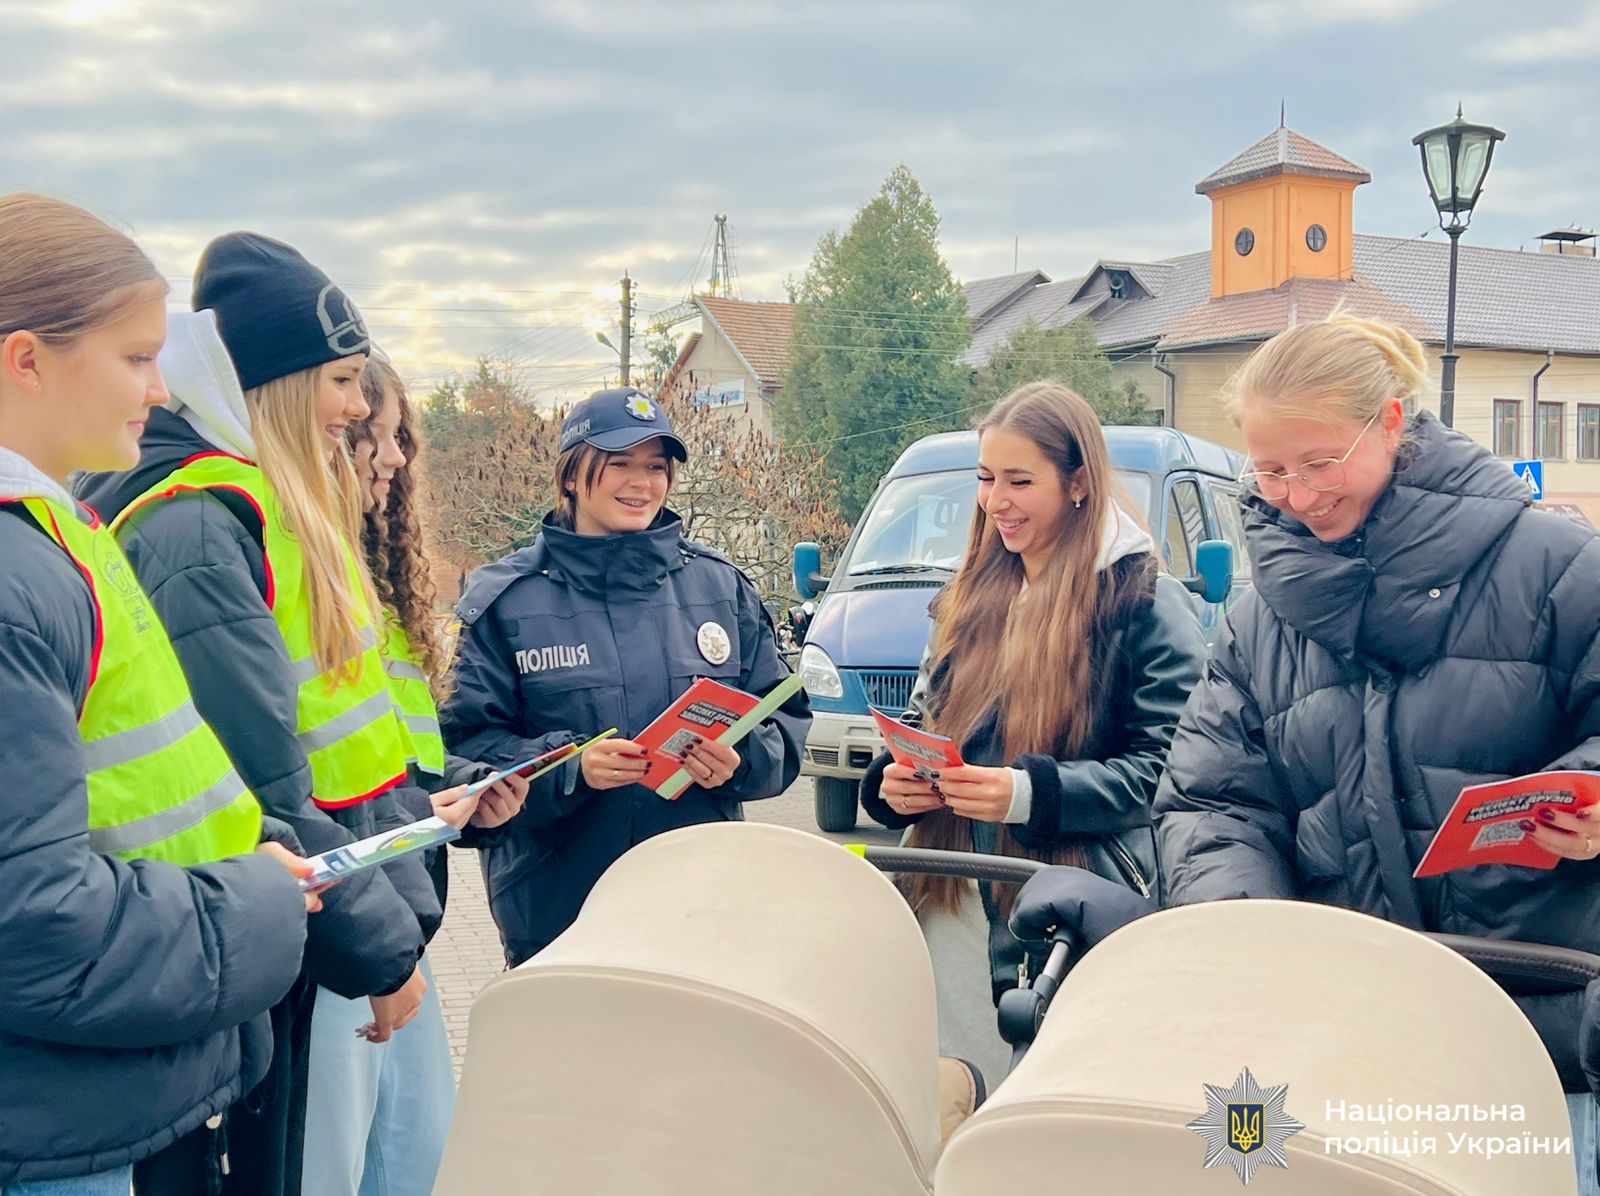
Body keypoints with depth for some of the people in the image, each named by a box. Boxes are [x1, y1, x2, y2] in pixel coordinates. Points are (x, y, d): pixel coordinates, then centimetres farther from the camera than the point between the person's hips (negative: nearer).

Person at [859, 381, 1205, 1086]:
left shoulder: (1143, 601, -4)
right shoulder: (970, 599, 15)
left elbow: (1167, 765, -11)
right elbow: (923, 721, 22)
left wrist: (1034, 794, -22)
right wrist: (892, 781, 0)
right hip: (955, 906, 5)